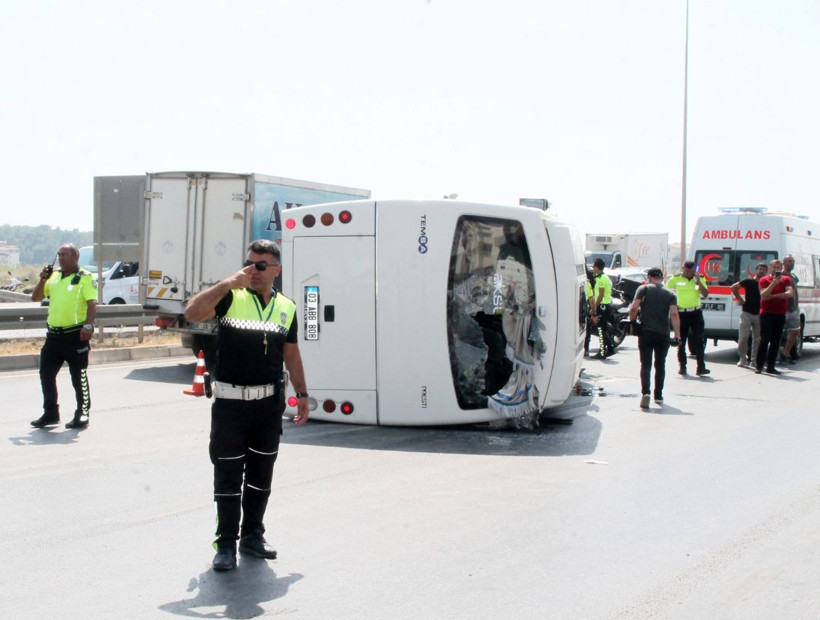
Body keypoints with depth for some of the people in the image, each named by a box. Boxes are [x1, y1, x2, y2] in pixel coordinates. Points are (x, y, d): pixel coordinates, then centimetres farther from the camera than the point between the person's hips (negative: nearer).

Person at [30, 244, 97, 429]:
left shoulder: (85, 278, -5)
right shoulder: (53, 277, 15)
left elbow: (92, 303, -14)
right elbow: (36, 297, 18)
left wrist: (88, 325, -27)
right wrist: (43, 279, 2)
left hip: (75, 335, -7)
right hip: (54, 335, 7)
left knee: (79, 376, 0)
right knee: (46, 373, 9)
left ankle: (82, 414, 9)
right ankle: (50, 413, 21)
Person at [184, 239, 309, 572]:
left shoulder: (286, 307, 7)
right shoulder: (230, 296, -5)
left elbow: (291, 354, 15)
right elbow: (192, 312, -21)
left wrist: (302, 394, 14)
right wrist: (228, 283, -26)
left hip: (269, 401, 4)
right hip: (230, 400, -3)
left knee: (261, 472, 13)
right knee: (228, 473, 2)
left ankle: (252, 534, 27)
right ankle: (226, 543, 11)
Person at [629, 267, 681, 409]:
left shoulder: (644, 289, 1)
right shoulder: (670, 294, 6)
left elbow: (633, 308, -10)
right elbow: (674, 314, -6)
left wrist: (632, 322, 5)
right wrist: (677, 334, -6)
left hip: (646, 333, -2)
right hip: (663, 334, 2)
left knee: (646, 364, -2)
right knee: (660, 365, 15)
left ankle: (645, 392, -22)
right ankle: (658, 396, 20)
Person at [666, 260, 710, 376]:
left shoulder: (699, 279, 4)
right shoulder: (676, 279, 0)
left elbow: (705, 294, -4)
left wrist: (698, 281, -14)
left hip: (696, 313, 0)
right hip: (681, 313, 0)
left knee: (699, 341, -6)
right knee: (681, 342, 6)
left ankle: (701, 367, -6)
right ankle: (682, 367, 15)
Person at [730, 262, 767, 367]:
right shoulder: (748, 281, 0)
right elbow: (734, 287, 6)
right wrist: (740, 299, 1)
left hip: (759, 314, 2)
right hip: (747, 313, -2)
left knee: (757, 338, 6)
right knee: (743, 337, -4)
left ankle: (754, 359, 13)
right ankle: (742, 358, 6)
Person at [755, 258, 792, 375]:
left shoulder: (786, 279, 9)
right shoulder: (764, 280, 0)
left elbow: (790, 293, -7)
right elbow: (763, 296, -13)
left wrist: (773, 296, -12)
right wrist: (773, 283, -20)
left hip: (780, 314, 4)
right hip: (767, 313, -4)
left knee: (775, 342, 4)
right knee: (765, 340, -8)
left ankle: (770, 366, 8)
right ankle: (759, 366, -5)